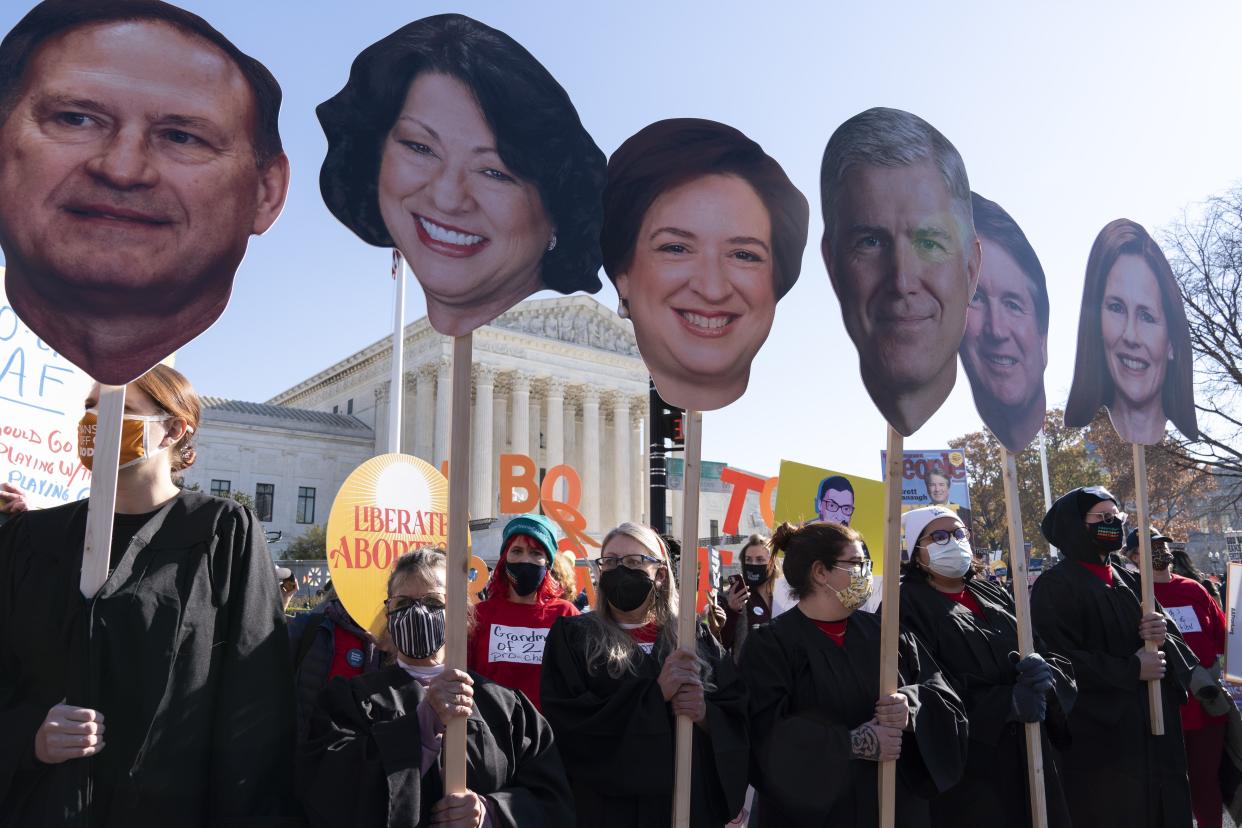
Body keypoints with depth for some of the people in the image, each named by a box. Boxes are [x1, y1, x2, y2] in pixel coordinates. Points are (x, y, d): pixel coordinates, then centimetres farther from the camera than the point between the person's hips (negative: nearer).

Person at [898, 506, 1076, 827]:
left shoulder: (995, 596, 13)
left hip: (1028, 757, 6)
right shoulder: (907, 606, -6)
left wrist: (1045, 674, -16)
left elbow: (1059, 661, 6)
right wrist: (1007, 703, -21)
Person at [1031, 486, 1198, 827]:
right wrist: (1131, 671, -14)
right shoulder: (1054, 586, -10)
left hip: (1153, 733, 7)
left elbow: (1176, 647, 14)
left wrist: (1163, 637, -9)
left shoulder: (1128, 582, 13)